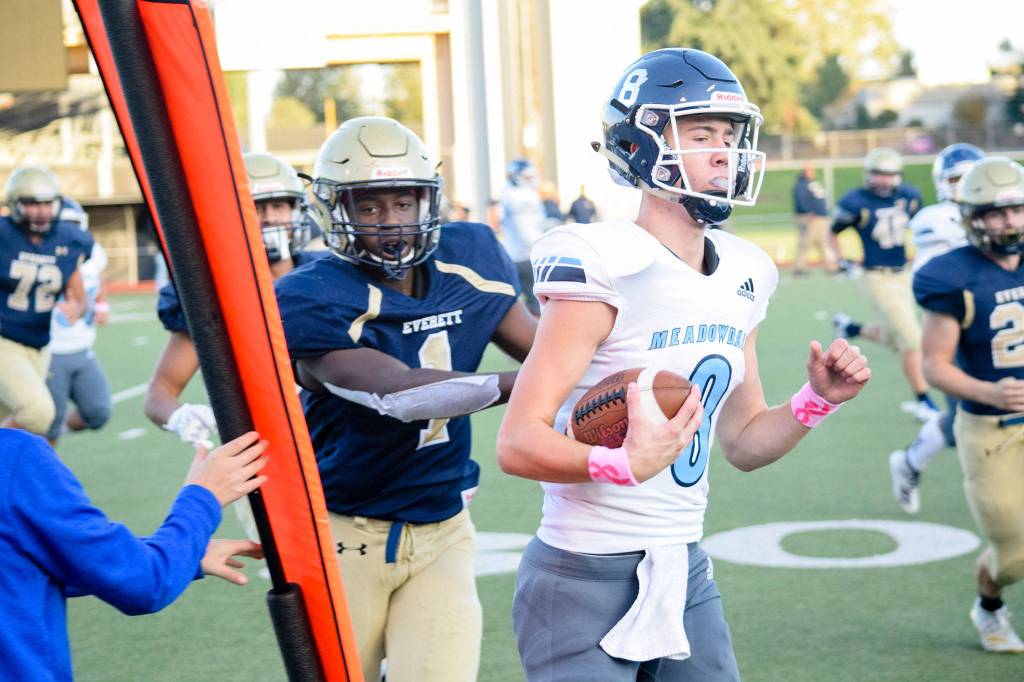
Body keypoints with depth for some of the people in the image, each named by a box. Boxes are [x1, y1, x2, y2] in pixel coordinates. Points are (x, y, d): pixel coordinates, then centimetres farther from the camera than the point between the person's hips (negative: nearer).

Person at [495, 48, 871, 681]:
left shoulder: (741, 277, 6)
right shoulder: (605, 269, -17)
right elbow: (519, 442, -22)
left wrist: (817, 401, 0)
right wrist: (626, 463, -37)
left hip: (686, 574, 7)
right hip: (586, 581, -7)